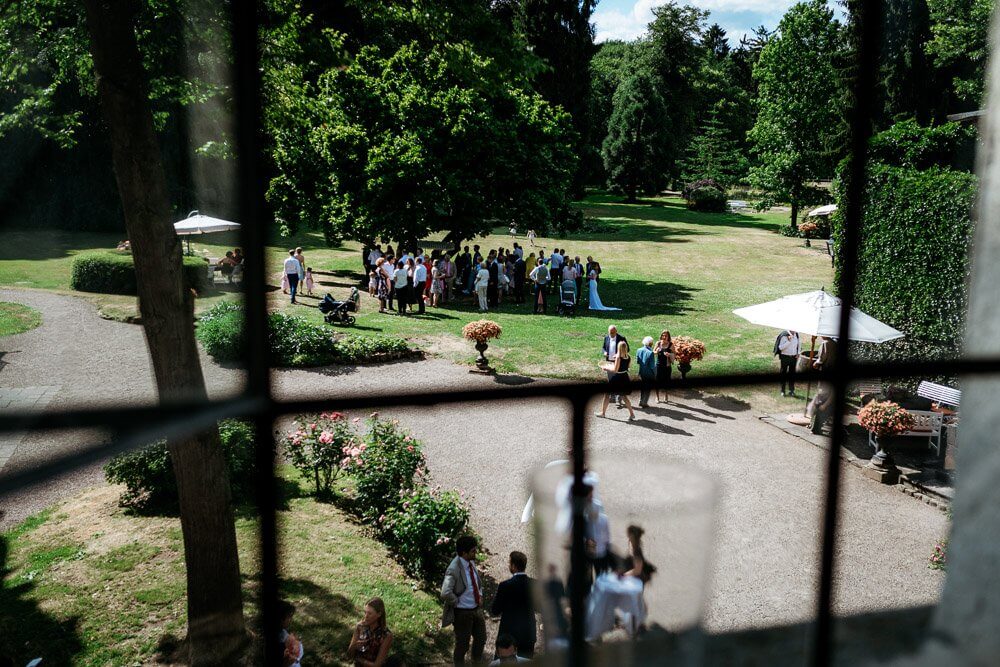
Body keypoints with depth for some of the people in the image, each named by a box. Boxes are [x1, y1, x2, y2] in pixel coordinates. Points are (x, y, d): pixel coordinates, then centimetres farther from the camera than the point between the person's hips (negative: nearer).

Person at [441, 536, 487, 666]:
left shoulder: (471, 562, -2)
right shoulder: (454, 569, -28)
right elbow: (445, 594, -37)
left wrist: (480, 595, 5)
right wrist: (458, 602, -21)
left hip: (477, 609, 8)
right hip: (462, 612, -8)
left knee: (481, 639, 24)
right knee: (462, 645, 11)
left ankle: (477, 663, 48)